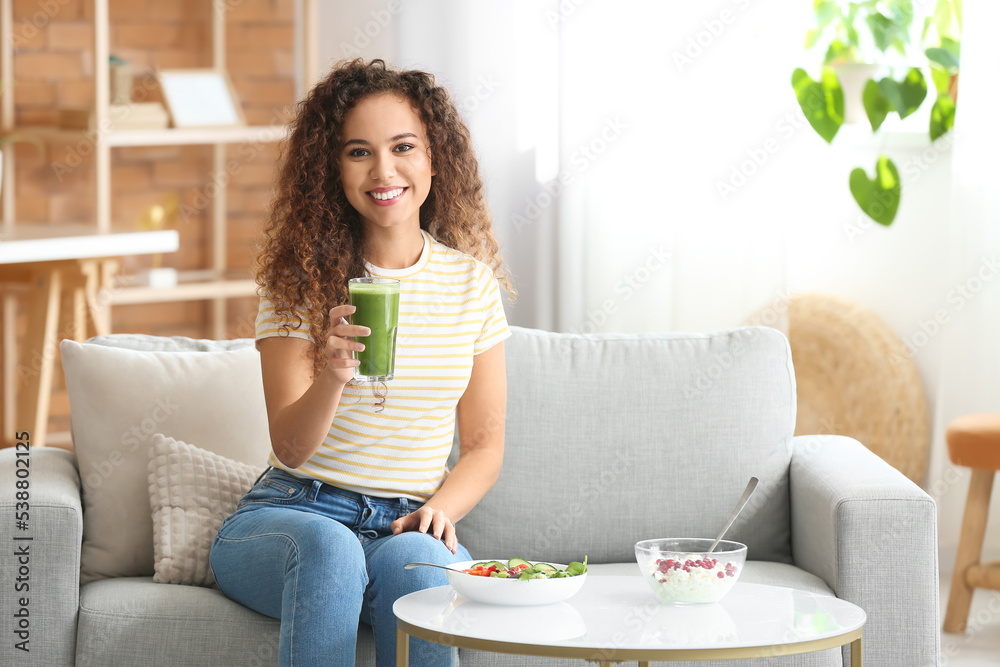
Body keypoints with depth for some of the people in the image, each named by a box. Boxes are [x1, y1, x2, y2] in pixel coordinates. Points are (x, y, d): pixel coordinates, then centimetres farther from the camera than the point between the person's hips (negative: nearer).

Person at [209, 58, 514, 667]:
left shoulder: (472, 282, 6)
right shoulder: (299, 279, 0)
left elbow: (485, 445, 11)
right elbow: (291, 445, -8)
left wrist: (441, 508, -10)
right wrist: (333, 373, -29)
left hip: (409, 524, 1)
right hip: (289, 513, -1)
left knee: (413, 561, -35)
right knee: (328, 548, -36)